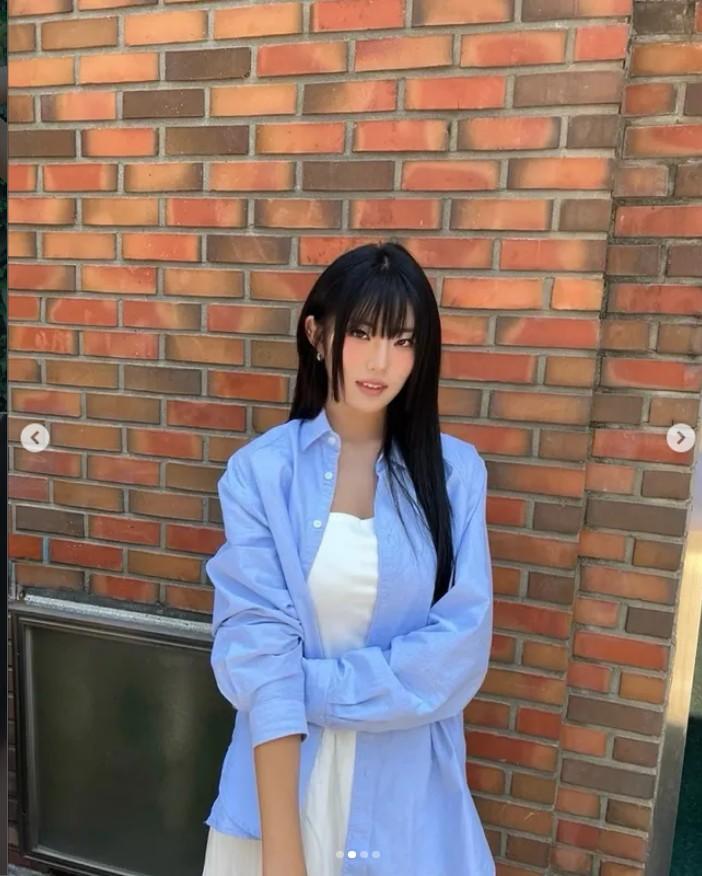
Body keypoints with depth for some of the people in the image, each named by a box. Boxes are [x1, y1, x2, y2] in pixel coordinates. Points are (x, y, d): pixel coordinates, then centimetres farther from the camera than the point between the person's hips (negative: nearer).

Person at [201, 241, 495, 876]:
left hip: (408, 774, 1)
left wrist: (313, 685, -17)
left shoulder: (454, 471, -8)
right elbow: (257, 645, -16)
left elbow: (460, 648, -12)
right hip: (286, 764, 0)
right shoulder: (259, 470, -11)